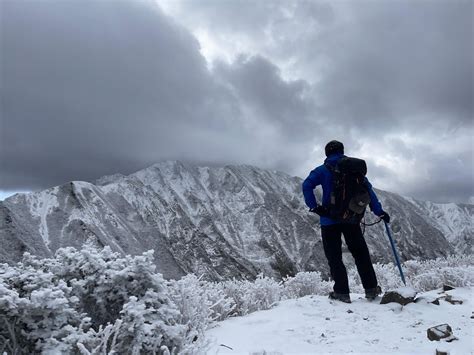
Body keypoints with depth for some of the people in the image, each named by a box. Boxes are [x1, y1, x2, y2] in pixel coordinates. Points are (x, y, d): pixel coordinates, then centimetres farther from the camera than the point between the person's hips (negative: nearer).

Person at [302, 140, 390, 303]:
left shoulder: (323, 170, -1)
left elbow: (307, 185, -16)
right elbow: (368, 190, 6)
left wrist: (314, 207, -13)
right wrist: (379, 211, 7)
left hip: (330, 220, -3)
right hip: (352, 219, 3)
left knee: (334, 257, 6)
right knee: (361, 253, 16)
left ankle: (342, 292, 4)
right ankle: (371, 289, 18)